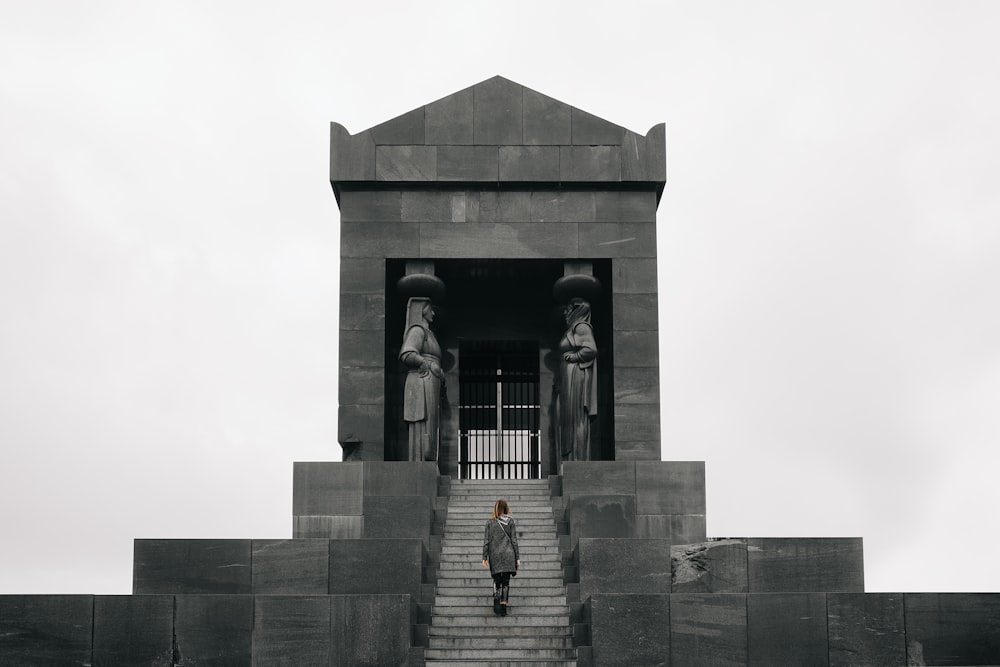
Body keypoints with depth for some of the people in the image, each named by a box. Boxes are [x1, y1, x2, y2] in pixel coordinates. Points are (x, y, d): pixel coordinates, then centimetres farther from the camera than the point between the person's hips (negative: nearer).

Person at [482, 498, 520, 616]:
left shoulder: (490, 522, 1)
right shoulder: (510, 522, 0)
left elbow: (486, 540, 0)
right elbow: (514, 540, 0)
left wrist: (484, 557, 4)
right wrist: (517, 558, 3)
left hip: (494, 555, 1)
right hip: (508, 554, -1)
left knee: (496, 580, 10)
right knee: (506, 581, 6)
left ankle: (496, 600, -13)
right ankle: (503, 606, 0)